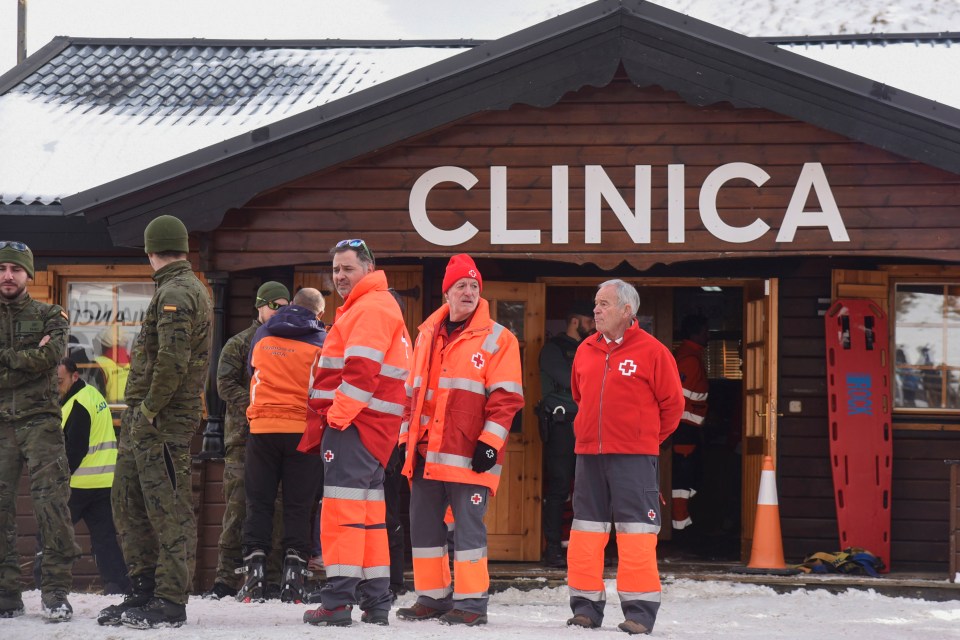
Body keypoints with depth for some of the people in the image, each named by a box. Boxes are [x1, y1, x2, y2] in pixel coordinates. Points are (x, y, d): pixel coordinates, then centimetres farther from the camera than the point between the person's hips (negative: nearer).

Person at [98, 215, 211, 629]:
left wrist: (149, 409, -17)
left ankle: (170, 602, -5)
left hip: (162, 420, -10)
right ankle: (144, 592, 21)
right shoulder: (188, 288, 20)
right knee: (129, 502, 15)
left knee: (168, 509, -7)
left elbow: (172, 361, -24)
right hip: (144, 421, 10)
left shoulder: (175, 293, -13)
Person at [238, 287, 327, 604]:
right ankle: (293, 580, -3)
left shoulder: (262, 335, 9)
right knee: (298, 506, 3)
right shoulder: (320, 340, 0)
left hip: (262, 427, 1)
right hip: (303, 429, -1)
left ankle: (254, 574, -1)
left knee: (259, 503, 7)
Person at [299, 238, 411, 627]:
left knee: (343, 508, -14)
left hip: (354, 423, -11)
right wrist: (327, 422, 23)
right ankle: (376, 603, 15)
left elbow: (362, 368, -20)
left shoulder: (371, 307, -9)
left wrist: (338, 415, -20)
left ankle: (338, 602, -18)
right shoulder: (360, 307, 26)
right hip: (368, 426, 11)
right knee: (368, 513, 12)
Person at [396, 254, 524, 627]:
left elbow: (506, 397, -6)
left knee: (468, 525, -5)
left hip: (469, 456, -6)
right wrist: (406, 438, 16)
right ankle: (432, 597, 18)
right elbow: (412, 390, 21)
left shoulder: (497, 339, -1)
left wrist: (490, 442, -14)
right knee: (423, 524, 8)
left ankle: (471, 602, 0)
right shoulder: (427, 334, 15)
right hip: (426, 452, 6)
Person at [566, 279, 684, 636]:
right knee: (586, 532, 6)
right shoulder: (586, 351, 10)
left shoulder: (652, 352, -6)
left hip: (634, 457, -5)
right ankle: (586, 606, 14)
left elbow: (672, 404, -1)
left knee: (636, 534, -5)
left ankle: (640, 610, -1)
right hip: (589, 454, 5)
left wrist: (648, 438, 5)